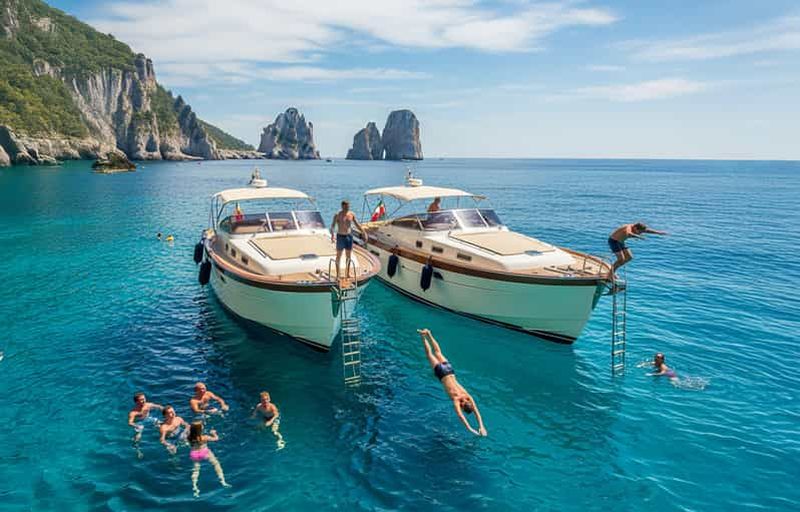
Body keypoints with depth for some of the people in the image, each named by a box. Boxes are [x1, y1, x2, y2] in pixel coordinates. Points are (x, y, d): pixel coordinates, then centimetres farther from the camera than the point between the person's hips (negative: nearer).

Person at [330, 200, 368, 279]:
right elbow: (333, 225, -19)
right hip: (340, 237, -4)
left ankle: (347, 274, 22)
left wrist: (365, 233, 2)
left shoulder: (351, 214, 1)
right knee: (339, 256, 5)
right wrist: (332, 235, -36)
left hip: (349, 236, 4)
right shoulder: (337, 215, -11)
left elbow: (357, 225, 8)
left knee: (349, 256, 10)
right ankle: (337, 274, 14)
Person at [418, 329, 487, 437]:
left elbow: (477, 413, -19)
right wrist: (470, 429, -45)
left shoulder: (468, 397, -20)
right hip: (441, 372, -3)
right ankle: (423, 335, 34)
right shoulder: (456, 399, -29)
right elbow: (460, 416, -38)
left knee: (438, 352, 25)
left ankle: (428, 334, 41)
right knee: (430, 354, 18)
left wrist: (481, 427, -27)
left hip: (449, 368, 3)